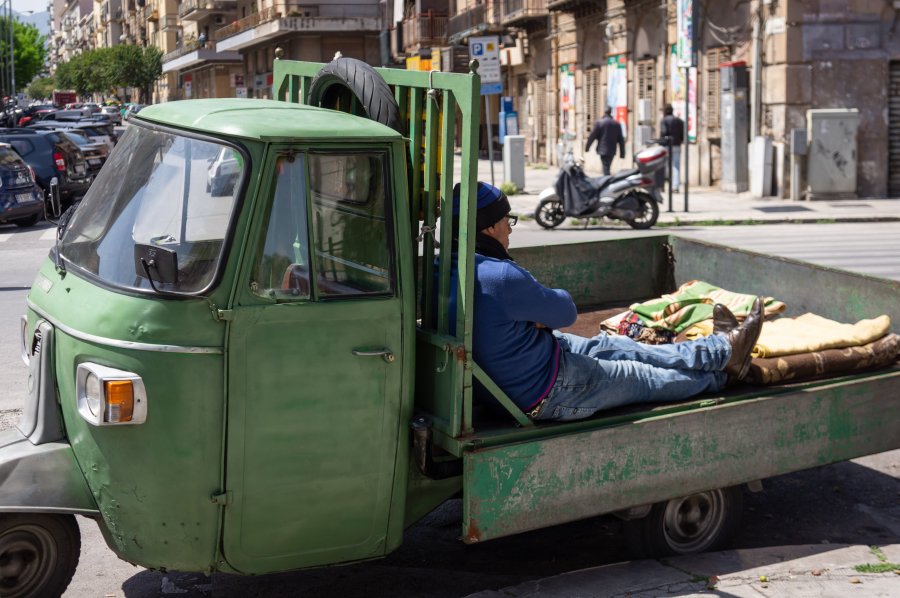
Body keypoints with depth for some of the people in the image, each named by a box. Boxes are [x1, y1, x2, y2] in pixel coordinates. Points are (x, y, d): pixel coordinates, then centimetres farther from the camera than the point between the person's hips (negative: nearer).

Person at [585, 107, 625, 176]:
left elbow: (592, 136, -3)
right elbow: (621, 139, 10)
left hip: (603, 149, -5)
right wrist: (622, 153, 14)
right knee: (607, 168, 17)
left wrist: (587, 147, 9)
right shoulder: (617, 124, 8)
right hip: (612, 150, 5)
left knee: (606, 169, -9)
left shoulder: (599, 123, -6)